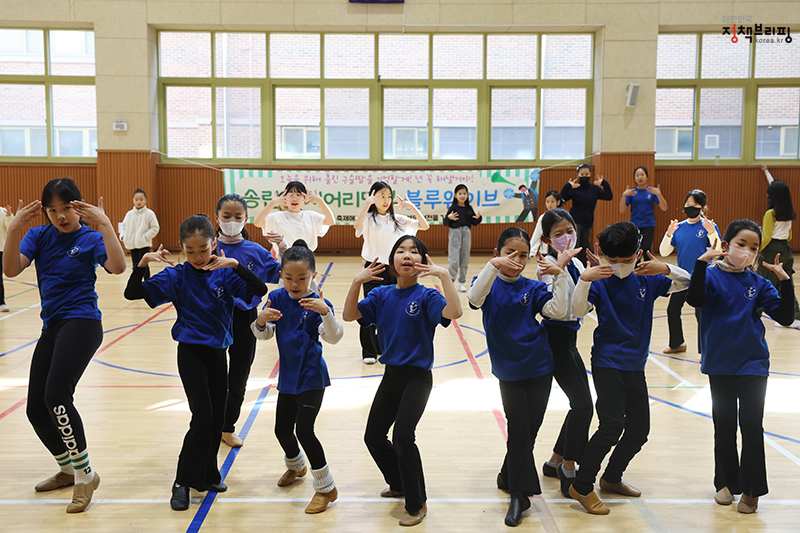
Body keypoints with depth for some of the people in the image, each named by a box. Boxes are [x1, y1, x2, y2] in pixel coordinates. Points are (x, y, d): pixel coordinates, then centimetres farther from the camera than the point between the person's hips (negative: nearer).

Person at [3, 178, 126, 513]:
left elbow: (117, 267, -23)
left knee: (56, 397, -23)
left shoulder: (90, 238, -4)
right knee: (36, 410, 9)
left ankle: (85, 475, -7)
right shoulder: (38, 235, 8)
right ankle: (67, 470, 32)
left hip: (82, 324, -6)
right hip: (52, 327, 6)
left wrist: (105, 224, -30)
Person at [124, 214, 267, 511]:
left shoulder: (225, 273, -5)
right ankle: (184, 482, 6)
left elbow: (260, 290, -18)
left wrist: (235, 264, -28)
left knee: (217, 417, 11)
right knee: (203, 418, -9)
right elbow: (132, 293, -9)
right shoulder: (177, 275, -7)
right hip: (190, 351, -3)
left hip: (217, 351, 3)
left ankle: (208, 475, 29)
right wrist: (143, 262, -23)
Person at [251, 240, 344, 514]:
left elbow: (333, 337, -26)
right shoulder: (277, 298, -2)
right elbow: (263, 334, -3)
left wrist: (325, 312, -44)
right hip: (288, 376, 6)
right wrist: (261, 319, -25)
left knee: (304, 430, -13)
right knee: (282, 429, 17)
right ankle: (296, 466, 48)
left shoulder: (316, 303, -15)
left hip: (311, 377, -6)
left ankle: (326, 488, 4)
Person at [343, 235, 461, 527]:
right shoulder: (381, 294, 2)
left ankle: (417, 504, 3)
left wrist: (444, 275, -34)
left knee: (402, 436, -18)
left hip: (418, 376, -6)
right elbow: (349, 315, -7)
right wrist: (357, 281, -19)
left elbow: (454, 312, -30)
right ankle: (400, 484, 38)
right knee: (373, 436, 13)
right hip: (391, 374, 6)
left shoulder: (426, 296, -11)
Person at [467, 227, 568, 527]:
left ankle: (508, 479, 31)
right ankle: (519, 494, 9)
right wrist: (493, 265, -35)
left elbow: (558, 311, -11)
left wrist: (559, 276, -19)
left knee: (530, 430, 10)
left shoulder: (532, 288, 2)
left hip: (539, 368, 3)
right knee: (519, 430, -3)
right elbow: (474, 298, -26)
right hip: (508, 370, -3)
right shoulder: (490, 284, -4)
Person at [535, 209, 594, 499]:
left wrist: (596, 269, 3)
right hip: (556, 338, -9)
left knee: (582, 404, 13)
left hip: (569, 338, 9)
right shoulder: (549, 263, -15)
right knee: (582, 404, -9)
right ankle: (569, 470, 4)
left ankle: (555, 462, 28)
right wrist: (560, 267, -31)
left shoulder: (576, 262, 10)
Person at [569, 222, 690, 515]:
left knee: (639, 429, 11)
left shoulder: (647, 280, 3)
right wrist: (584, 279, -35)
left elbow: (686, 282, 3)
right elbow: (577, 310, -21)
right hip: (607, 363, -6)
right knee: (612, 425, -15)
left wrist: (666, 269, -17)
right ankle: (581, 486, -2)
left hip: (635, 365, 6)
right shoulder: (600, 281, -10)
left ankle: (612, 478, 31)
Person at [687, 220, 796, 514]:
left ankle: (751, 489, 15)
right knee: (724, 426, 12)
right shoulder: (712, 275, -6)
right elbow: (695, 299, -24)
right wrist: (701, 263, -32)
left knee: (752, 427, 1)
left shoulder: (758, 284, 1)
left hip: (753, 365, 1)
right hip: (720, 365, -1)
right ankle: (726, 483, 28)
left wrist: (785, 281, -13)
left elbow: (785, 316, -3)